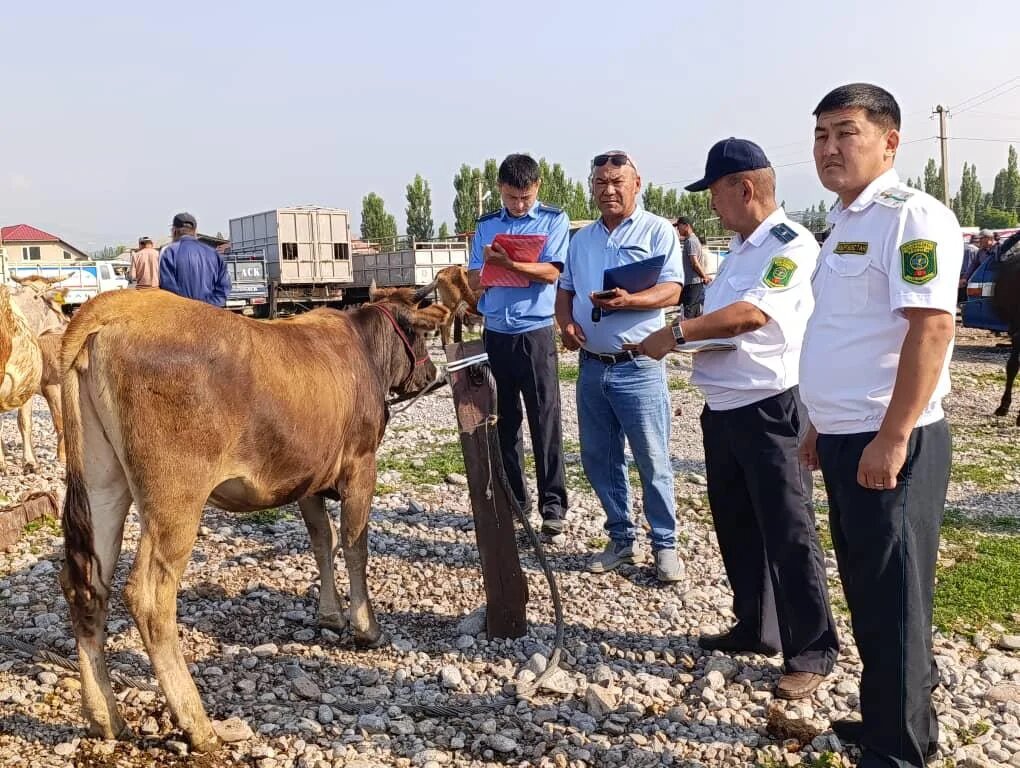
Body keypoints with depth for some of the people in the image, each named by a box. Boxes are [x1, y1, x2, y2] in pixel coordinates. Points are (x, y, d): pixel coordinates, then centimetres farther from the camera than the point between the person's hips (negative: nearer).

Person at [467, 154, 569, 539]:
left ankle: (553, 505, 7)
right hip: (496, 334, 4)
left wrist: (508, 263, -22)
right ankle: (513, 501, 21)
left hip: (536, 333, -4)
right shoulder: (486, 225, 11)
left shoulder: (553, 219, 1)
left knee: (545, 422, -2)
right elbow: (474, 278, 7)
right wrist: (487, 268, -14)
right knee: (504, 422, 10)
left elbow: (551, 272, -10)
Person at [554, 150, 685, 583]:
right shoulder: (581, 239, 15)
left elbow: (671, 291, -11)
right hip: (591, 366, 6)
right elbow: (564, 289, 17)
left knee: (652, 461, 0)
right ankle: (621, 539, 26)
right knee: (598, 459, 11)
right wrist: (565, 322, -4)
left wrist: (627, 301, -28)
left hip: (638, 367, -6)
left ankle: (665, 546, 14)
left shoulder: (657, 230, -2)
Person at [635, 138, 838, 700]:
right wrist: (685, 321, 7)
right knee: (736, 526, 17)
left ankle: (813, 650, 12)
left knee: (787, 534, -1)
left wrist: (678, 332, -20)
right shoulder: (739, 247, 16)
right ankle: (754, 628, 32)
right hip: (722, 407, 9)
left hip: (769, 408, -9)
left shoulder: (791, 244, -13)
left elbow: (753, 313, -24)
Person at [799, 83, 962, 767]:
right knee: (866, 590, 18)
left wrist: (891, 440, -25)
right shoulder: (847, 222, 16)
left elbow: (932, 327, -22)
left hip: (889, 443, -9)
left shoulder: (910, 215, -13)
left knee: (892, 599, 2)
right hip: (847, 440, 9)